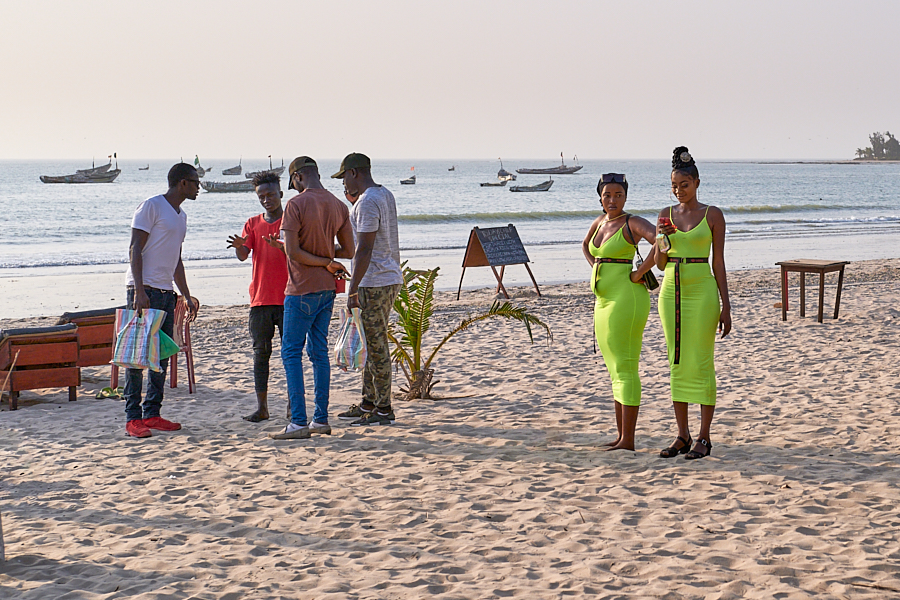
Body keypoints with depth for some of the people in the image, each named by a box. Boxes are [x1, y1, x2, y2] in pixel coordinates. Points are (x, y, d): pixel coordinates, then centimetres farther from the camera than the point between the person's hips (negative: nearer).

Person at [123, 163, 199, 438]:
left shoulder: (181, 216, 20)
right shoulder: (151, 206, -6)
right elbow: (135, 250, -12)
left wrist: (187, 296, 23)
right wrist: (139, 291, -21)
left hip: (166, 292, 9)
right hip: (144, 291, -9)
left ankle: (152, 414, 13)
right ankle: (133, 418, -7)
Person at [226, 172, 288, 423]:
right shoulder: (253, 223, 12)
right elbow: (243, 255, 0)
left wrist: (281, 246, -28)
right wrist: (239, 246, -23)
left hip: (287, 298, -3)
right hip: (260, 298, 3)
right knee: (260, 352, 3)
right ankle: (262, 407, 7)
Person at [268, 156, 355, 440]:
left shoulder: (296, 204, -13)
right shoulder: (339, 206, 7)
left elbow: (292, 251, -18)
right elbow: (348, 251, 11)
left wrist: (326, 263, -9)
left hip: (302, 290, -7)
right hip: (327, 289, 7)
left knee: (291, 353, -2)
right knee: (319, 352, 12)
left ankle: (298, 422, -7)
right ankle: (321, 419, 12)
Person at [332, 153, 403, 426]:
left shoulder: (368, 202, -17)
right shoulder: (385, 195, 13)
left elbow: (364, 249, -21)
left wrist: (352, 290, -19)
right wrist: (355, 203, 18)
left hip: (374, 282, -10)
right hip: (390, 279, 10)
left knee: (376, 345, -4)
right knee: (371, 344, 16)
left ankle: (384, 410, 0)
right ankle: (368, 403, 23)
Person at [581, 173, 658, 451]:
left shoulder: (633, 223, -9)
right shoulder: (601, 221, 14)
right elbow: (586, 244, 34)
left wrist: (639, 274, -20)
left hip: (626, 299, -9)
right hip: (604, 301, 9)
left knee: (624, 369, -9)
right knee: (616, 371, 11)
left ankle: (628, 440, -8)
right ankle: (621, 436, 17)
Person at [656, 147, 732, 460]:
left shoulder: (712, 215, -1)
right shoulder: (667, 215, 10)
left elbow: (719, 262, -2)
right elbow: (660, 263, 11)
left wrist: (726, 306, -5)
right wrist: (661, 238, -9)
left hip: (702, 292, -4)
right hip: (671, 292, 4)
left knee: (701, 364, -3)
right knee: (677, 364, 6)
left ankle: (704, 438, 3)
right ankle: (682, 436, 13)